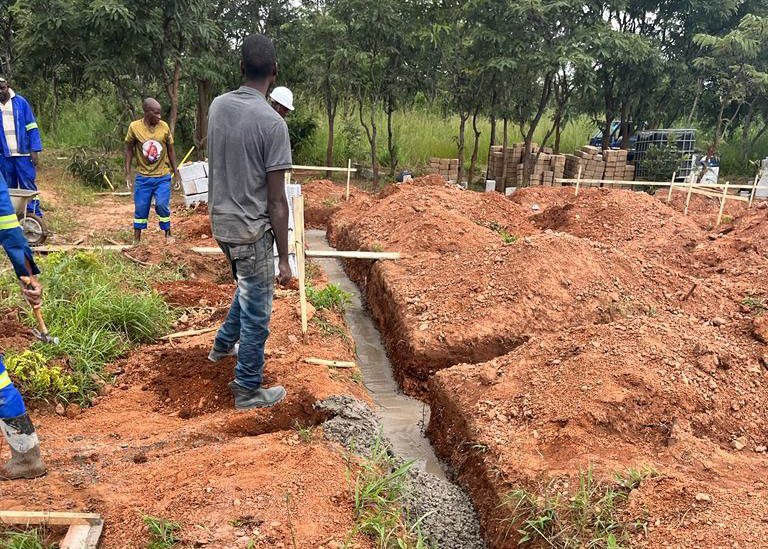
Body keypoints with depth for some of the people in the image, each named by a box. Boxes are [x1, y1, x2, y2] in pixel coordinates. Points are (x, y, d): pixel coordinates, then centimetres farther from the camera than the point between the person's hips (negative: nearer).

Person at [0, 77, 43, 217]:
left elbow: (31, 127, -1)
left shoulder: (21, 102, 0)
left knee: (28, 186, -2)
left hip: (23, 153, -2)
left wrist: (35, 150, -7)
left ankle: (35, 215, 0)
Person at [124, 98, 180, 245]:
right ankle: (137, 239, 19)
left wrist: (175, 170, 8)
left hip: (162, 176, 0)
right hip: (143, 176, 0)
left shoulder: (164, 127, -5)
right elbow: (129, 149, 2)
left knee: (162, 205, -6)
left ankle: (168, 233, 15)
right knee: (140, 207, 6)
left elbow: (170, 149, 6)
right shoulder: (134, 127, -8)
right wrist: (127, 173, -1)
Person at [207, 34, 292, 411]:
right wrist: (284, 258, -12)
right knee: (256, 312, 7)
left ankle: (224, 344, 46)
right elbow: (276, 201, -18)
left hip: (220, 221, 7)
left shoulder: (217, 106, 1)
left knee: (248, 289, 32)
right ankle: (248, 391, 20)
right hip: (251, 229, -7)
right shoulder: (272, 123, -19)